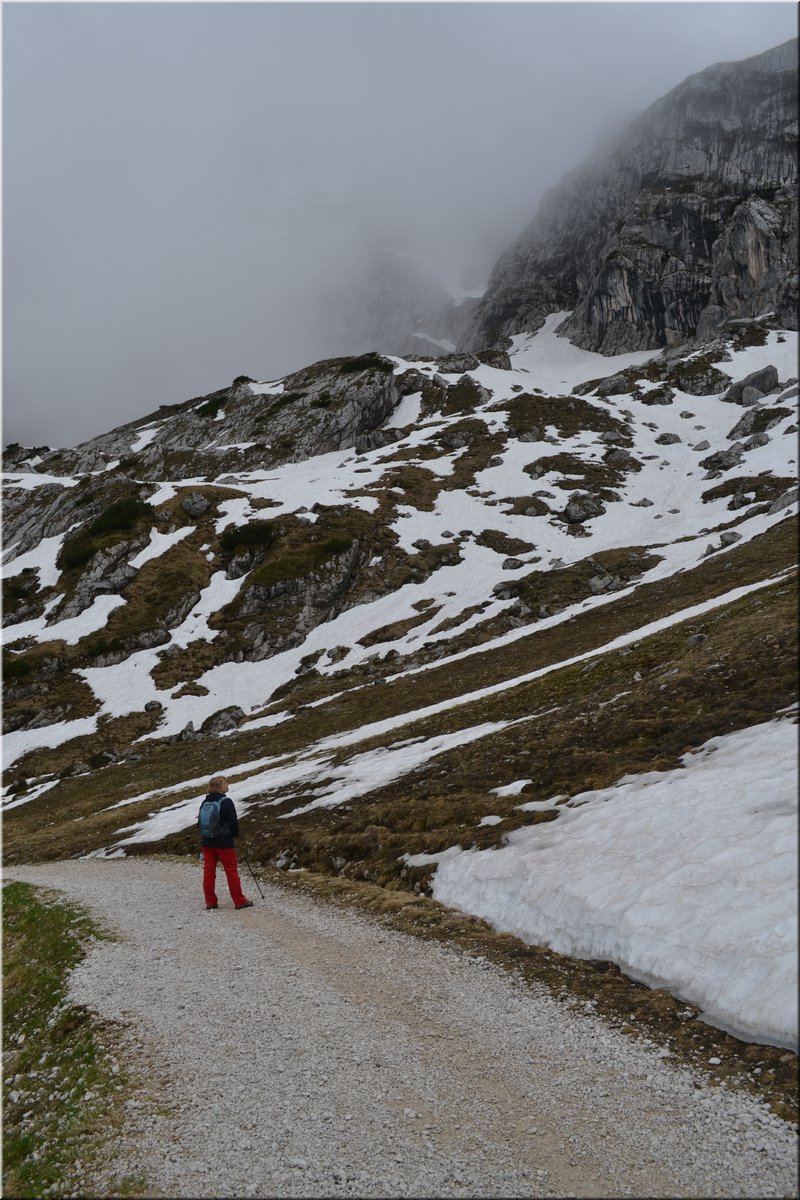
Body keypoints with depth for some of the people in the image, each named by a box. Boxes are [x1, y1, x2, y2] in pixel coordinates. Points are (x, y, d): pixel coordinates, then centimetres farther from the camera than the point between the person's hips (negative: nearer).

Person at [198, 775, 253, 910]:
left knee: (208, 871, 9)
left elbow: (199, 824, 8)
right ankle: (239, 901, 8)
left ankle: (210, 902, 14)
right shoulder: (226, 802, -14)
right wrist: (235, 834, 5)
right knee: (231, 871, 3)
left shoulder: (205, 803, 3)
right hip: (224, 842, -5)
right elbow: (233, 822, -14)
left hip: (207, 843, 5)